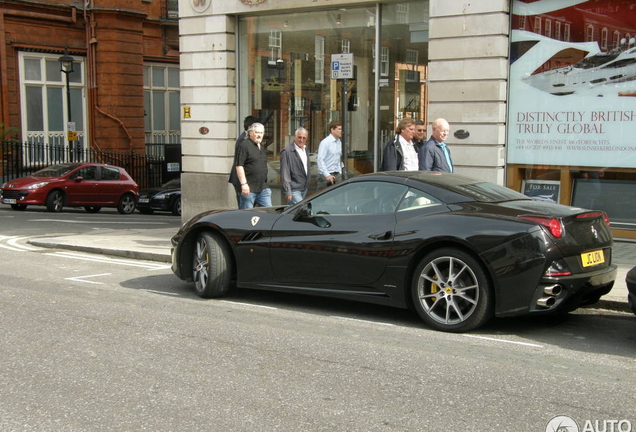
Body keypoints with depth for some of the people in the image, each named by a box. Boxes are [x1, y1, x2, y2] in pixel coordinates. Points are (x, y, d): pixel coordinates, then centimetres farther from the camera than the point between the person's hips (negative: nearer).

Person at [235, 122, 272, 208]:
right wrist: (244, 184, -20)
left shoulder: (261, 148, 19)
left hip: (263, 188, 8)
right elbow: (239, 166, -15)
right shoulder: (244, 145, -8)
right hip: (248, 188, -8)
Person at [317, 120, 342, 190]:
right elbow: (320, 160, -17)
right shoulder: (325, 142, -12)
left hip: (337, 175, 7)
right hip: (325, 176, -7)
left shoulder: (339, 142, 11)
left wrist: (340, 173, 14)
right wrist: (327, 175, -22)